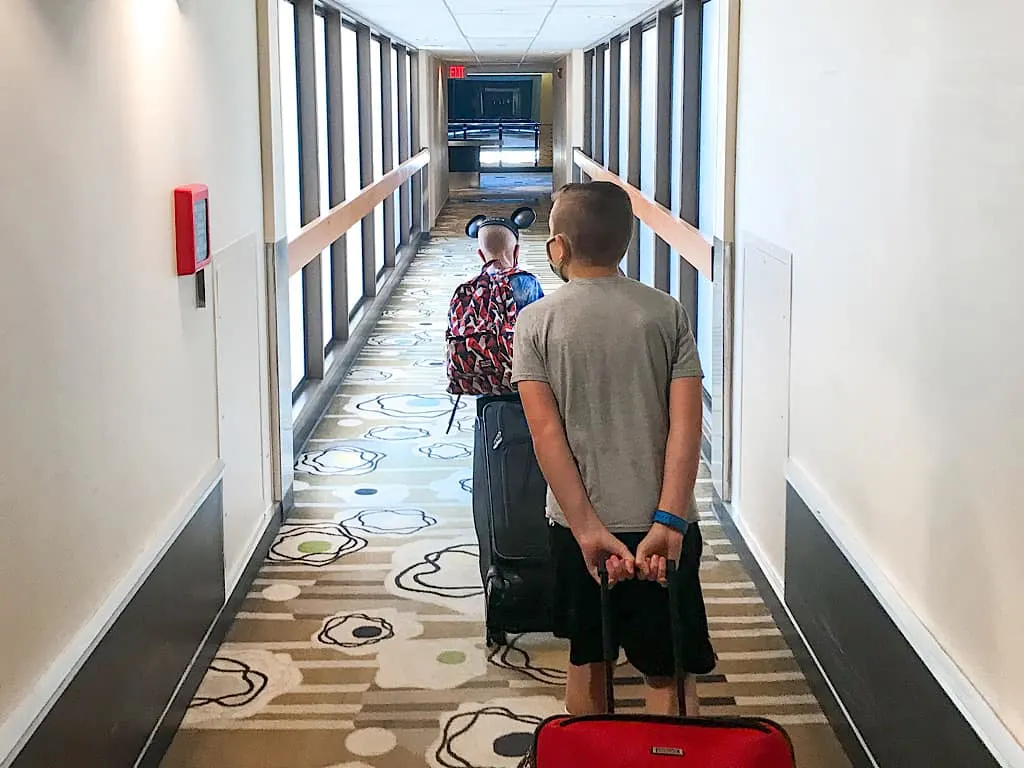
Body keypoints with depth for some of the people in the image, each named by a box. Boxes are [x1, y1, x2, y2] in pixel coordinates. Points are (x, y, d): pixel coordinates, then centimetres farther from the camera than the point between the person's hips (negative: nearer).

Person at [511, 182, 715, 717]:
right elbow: (686, 422, -11)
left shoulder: (536, 321, -4)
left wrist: (589, 529, -14)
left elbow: (546, 430, -12)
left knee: (586, 661, 19)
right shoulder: (666, 313, -1)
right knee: (669, 672, 8)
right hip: (663, 522, 0)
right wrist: (668, 522, -15)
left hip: (581, 525, 0)